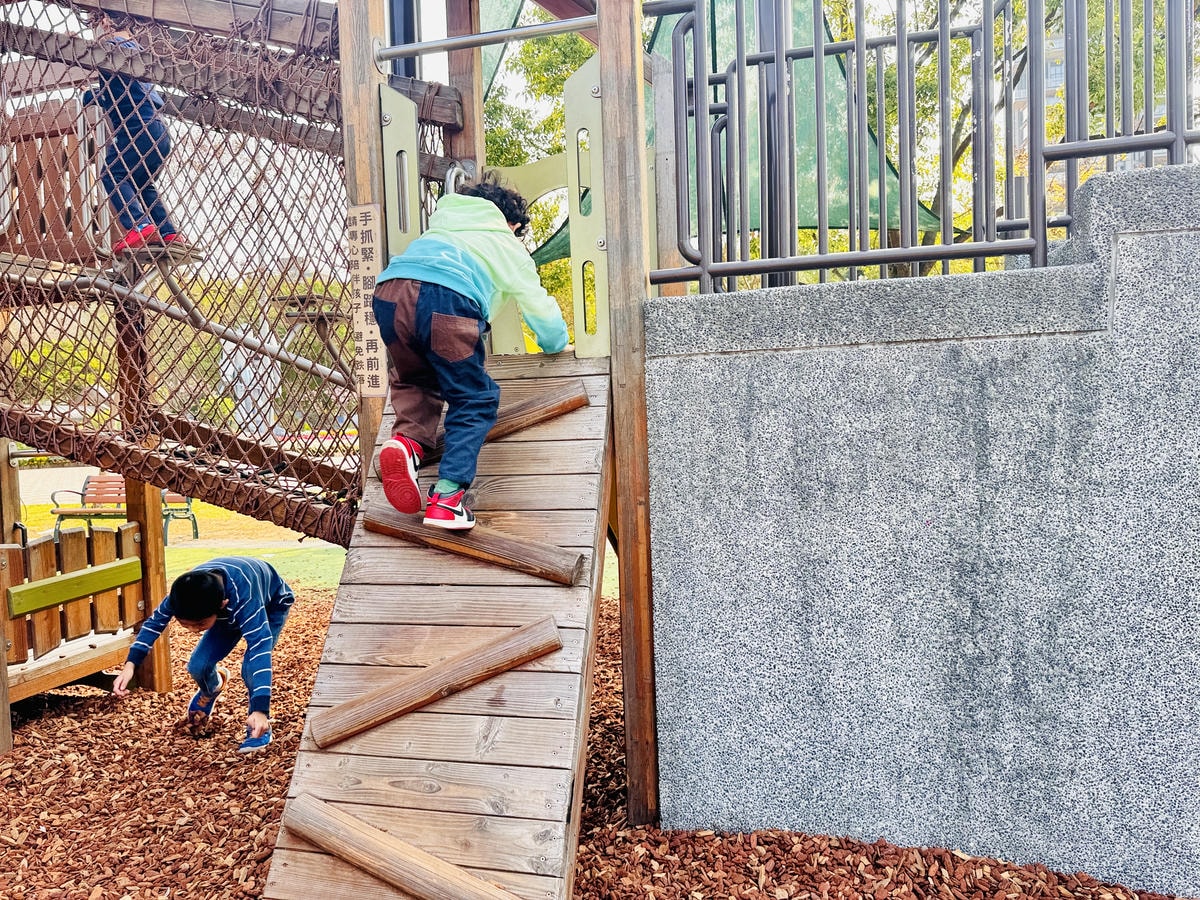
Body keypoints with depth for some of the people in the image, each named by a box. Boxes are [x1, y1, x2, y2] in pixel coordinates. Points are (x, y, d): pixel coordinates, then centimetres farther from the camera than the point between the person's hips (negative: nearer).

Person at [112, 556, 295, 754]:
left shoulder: (244, 597, -46)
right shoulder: (185, 592, -30)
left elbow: (259, 646, -52)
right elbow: (156, 621, -13)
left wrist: (260, 709, -59)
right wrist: (130, 664, -23)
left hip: (271, 605, -5)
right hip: (231, 611, 5)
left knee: (252, 669, -27)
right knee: (198, 666, -10)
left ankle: (260, 727, -1)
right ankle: (212, 689, 28)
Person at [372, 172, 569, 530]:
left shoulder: (440, 222, 40)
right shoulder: (509, 246, 29)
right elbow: (541, 310, 33)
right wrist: (555, 342, 56)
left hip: (388, 290, 5)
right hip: (447, 299, -4)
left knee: (413, 379, 28)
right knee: (474, 399, 10)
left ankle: (406, 440, -1)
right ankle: (446, 498, -5)